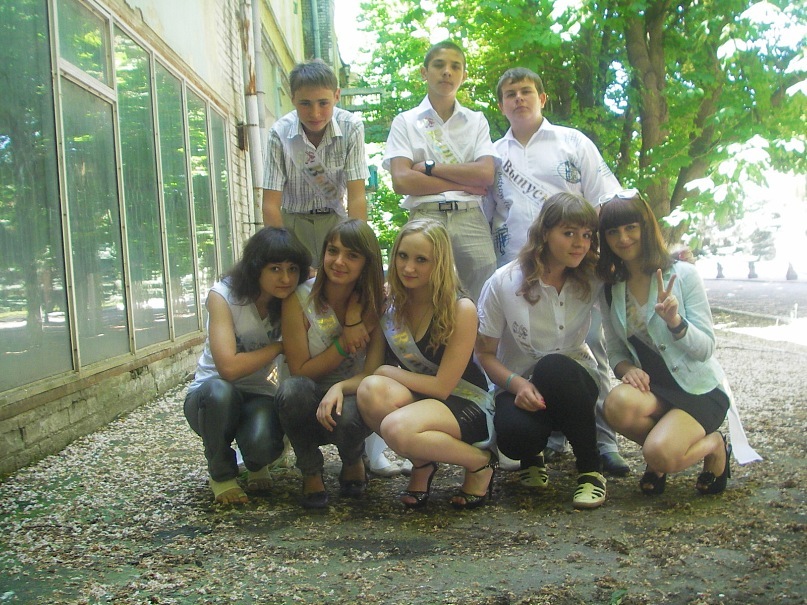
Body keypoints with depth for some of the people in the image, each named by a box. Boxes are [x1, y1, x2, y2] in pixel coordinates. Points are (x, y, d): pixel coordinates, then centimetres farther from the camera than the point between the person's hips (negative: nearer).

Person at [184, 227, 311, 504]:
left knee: (262, 445, -31)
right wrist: (280, 346, -19)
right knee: (219, 390, -37)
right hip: (210, 397, -1)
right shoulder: (223, 295, -20)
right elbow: (229, 367, -29)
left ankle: (257, 465, 9)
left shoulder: (293, 301, -7)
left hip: (260, 397, 2)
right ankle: (221, 474, -9)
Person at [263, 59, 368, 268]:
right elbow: (271, 204, -16)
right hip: (293, 221, -1)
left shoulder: (351, 128, -16)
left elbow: (356, 197, -16)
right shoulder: (280, 133, -17)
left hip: (334, 219, 1)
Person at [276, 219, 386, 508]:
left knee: (346, 417, -36)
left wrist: (340, 387, -32)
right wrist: (344, 342, -21)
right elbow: (300, 371, -11)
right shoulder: (299, 299, -12)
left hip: (353, 399, 1)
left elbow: (373, 373, -12)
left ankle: (352, 463, 4)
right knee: (293, 389, -36)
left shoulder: (376, 303, -7)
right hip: (308, 408, 0)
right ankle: (311, 473, -8)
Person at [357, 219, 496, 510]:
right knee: (373, 389, -29)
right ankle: (422, 464, -3)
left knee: (397, 428, -35)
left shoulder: (461, 309, -17)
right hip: (415, 398, 5)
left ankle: (480, 462, -7)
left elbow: (442, 386, -17)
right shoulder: (389, 305, -2)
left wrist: (387, 371, -13)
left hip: (466, 402, -4)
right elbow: (371, 369, 1)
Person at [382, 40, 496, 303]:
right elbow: (401, 181, -4)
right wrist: (463, 184, -4)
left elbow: (486, 174, 1)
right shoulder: (406, 122, 10)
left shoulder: (476, 121, 16)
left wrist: (428, 167, -3)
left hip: (471, 219, 2)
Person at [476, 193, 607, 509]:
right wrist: (517, 384, -24)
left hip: (573, 382, 1)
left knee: (553, 367, -36)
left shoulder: (593, 281, -5)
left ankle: (590, 470, -15)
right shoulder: (504, 283, -10)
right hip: (519, 385, -1)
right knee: (514, 434, -36)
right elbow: (485, 353, -6)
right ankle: (531, 457, 6)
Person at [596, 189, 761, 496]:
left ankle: (713, 445, 5)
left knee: (660, 453, -31)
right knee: (619, 403, -33)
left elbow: (706, 349, -11)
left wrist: (674, 321, -30)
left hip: (700, 389, -4)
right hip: (652, 388, 4)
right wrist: (626, 367, -15)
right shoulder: (610, 289, 3)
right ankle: (657, 459, 1)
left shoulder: (683, 275, -10)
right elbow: (614, 350, 8)